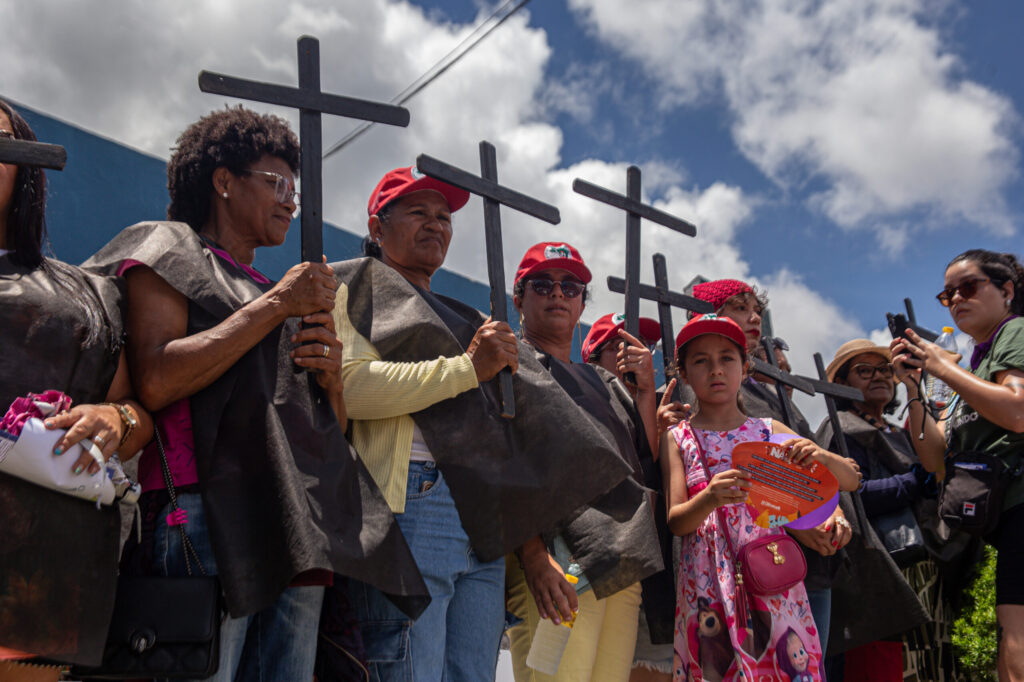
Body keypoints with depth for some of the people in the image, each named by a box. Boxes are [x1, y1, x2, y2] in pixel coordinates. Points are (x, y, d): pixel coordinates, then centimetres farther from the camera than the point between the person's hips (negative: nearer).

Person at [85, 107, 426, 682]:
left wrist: (332, 374, 3)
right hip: (208, 516, -6)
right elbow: (155, 382, -11)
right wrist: (277, 305, -6)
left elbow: (335, 427, 26)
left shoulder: (289, 295, 27)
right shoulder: (169, 248, 9)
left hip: (302, 532, 6)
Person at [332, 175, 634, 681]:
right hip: (409, 506, -6)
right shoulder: (354, 286, 10)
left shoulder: (467, 318, 30)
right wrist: (469, 367, -9)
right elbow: (348, 383, -10)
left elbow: (502, 413, 28)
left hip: (485, 524, 7)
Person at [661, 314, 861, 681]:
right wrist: (709, 499, -26)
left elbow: (850, 481, 6)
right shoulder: (677, 439, 4)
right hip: (709, 582, -1)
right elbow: (675, 520, -5)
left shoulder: (770, 430, 8)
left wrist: (821, 456, -16)